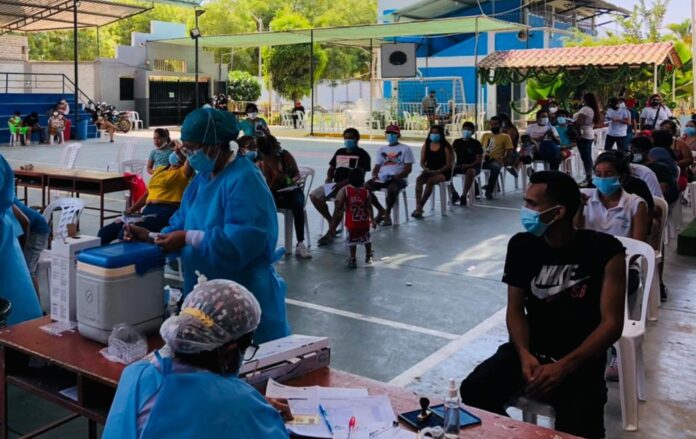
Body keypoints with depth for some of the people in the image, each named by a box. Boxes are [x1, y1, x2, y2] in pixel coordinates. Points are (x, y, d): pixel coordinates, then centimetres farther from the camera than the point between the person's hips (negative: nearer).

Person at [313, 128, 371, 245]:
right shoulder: (339, 152, 21)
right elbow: (331, 168, 25)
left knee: (339, 200, -37)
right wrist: (329, 179, 1)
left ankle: (330, 232, -28)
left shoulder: (362, 154, 0)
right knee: (314, 196, -12)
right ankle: (331, 221, 2)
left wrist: (342, 183, -21)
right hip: (336, 184, 7)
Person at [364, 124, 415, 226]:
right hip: (382, 178, 5)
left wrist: (396, 176, -20)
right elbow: (377, 167, 18)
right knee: (366, 187, -21)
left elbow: (408, 168, -4)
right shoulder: (381, 150, 20)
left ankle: (387, 213, -13)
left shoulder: (405, 149, 4)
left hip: (398, 179, -5)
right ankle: (381, 210, 0)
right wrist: (375, 176, -6)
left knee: (392, 189, -39)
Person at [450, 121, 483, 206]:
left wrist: (468, 165, -20)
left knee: (470, 172, -40)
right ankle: (454, 194, -9)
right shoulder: (457, 142, 10)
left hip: (472, 167, -4)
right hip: (459, 166, 4)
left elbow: (479, 159, -6)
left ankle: (463, 196, -28)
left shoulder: (476, 143, -1)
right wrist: (453, 164, -16)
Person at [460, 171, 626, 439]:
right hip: (531, 350, 4)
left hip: (580, 360, -3)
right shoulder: (521, 245, -1)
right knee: (473, 392, -19)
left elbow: (612, 324, -11)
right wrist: (524, 355, -17)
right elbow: (516, 309, 3)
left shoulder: (605, 250, -11)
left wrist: (564, 366, -22)